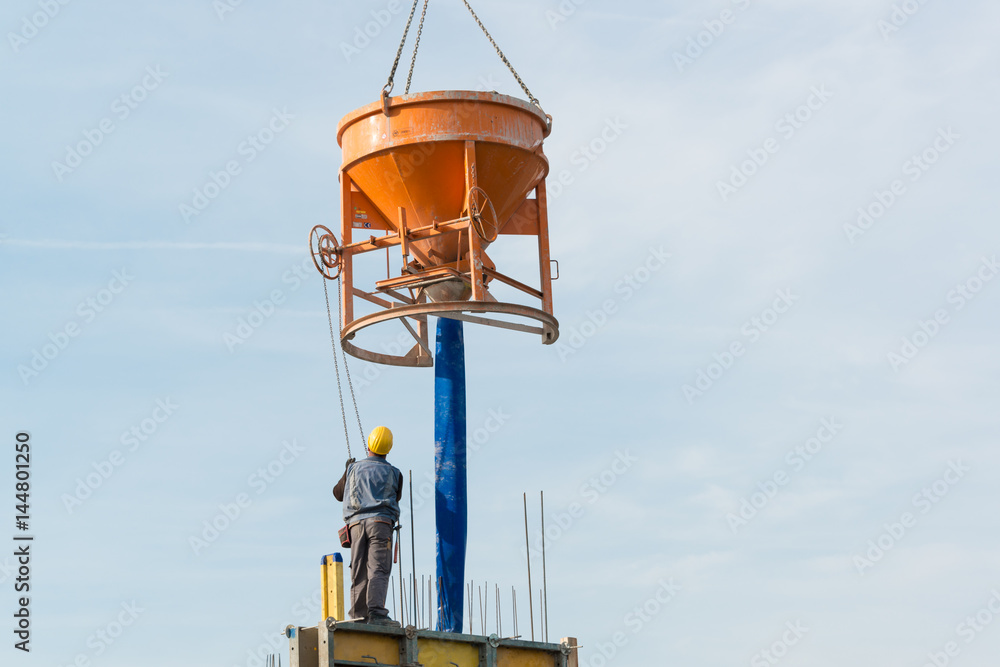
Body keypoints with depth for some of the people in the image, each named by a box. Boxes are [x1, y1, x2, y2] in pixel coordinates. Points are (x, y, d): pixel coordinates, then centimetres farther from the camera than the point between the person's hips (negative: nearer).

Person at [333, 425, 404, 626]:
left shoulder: (354, 469, 15)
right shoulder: (394, 473, 10)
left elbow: (338, 494, 28)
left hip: (356, 522, 3)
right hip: (380, 522, -3)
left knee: (359, 572, 4)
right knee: (378, 570, -13)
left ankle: (359, 616, -3)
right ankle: (376, 613, -27)